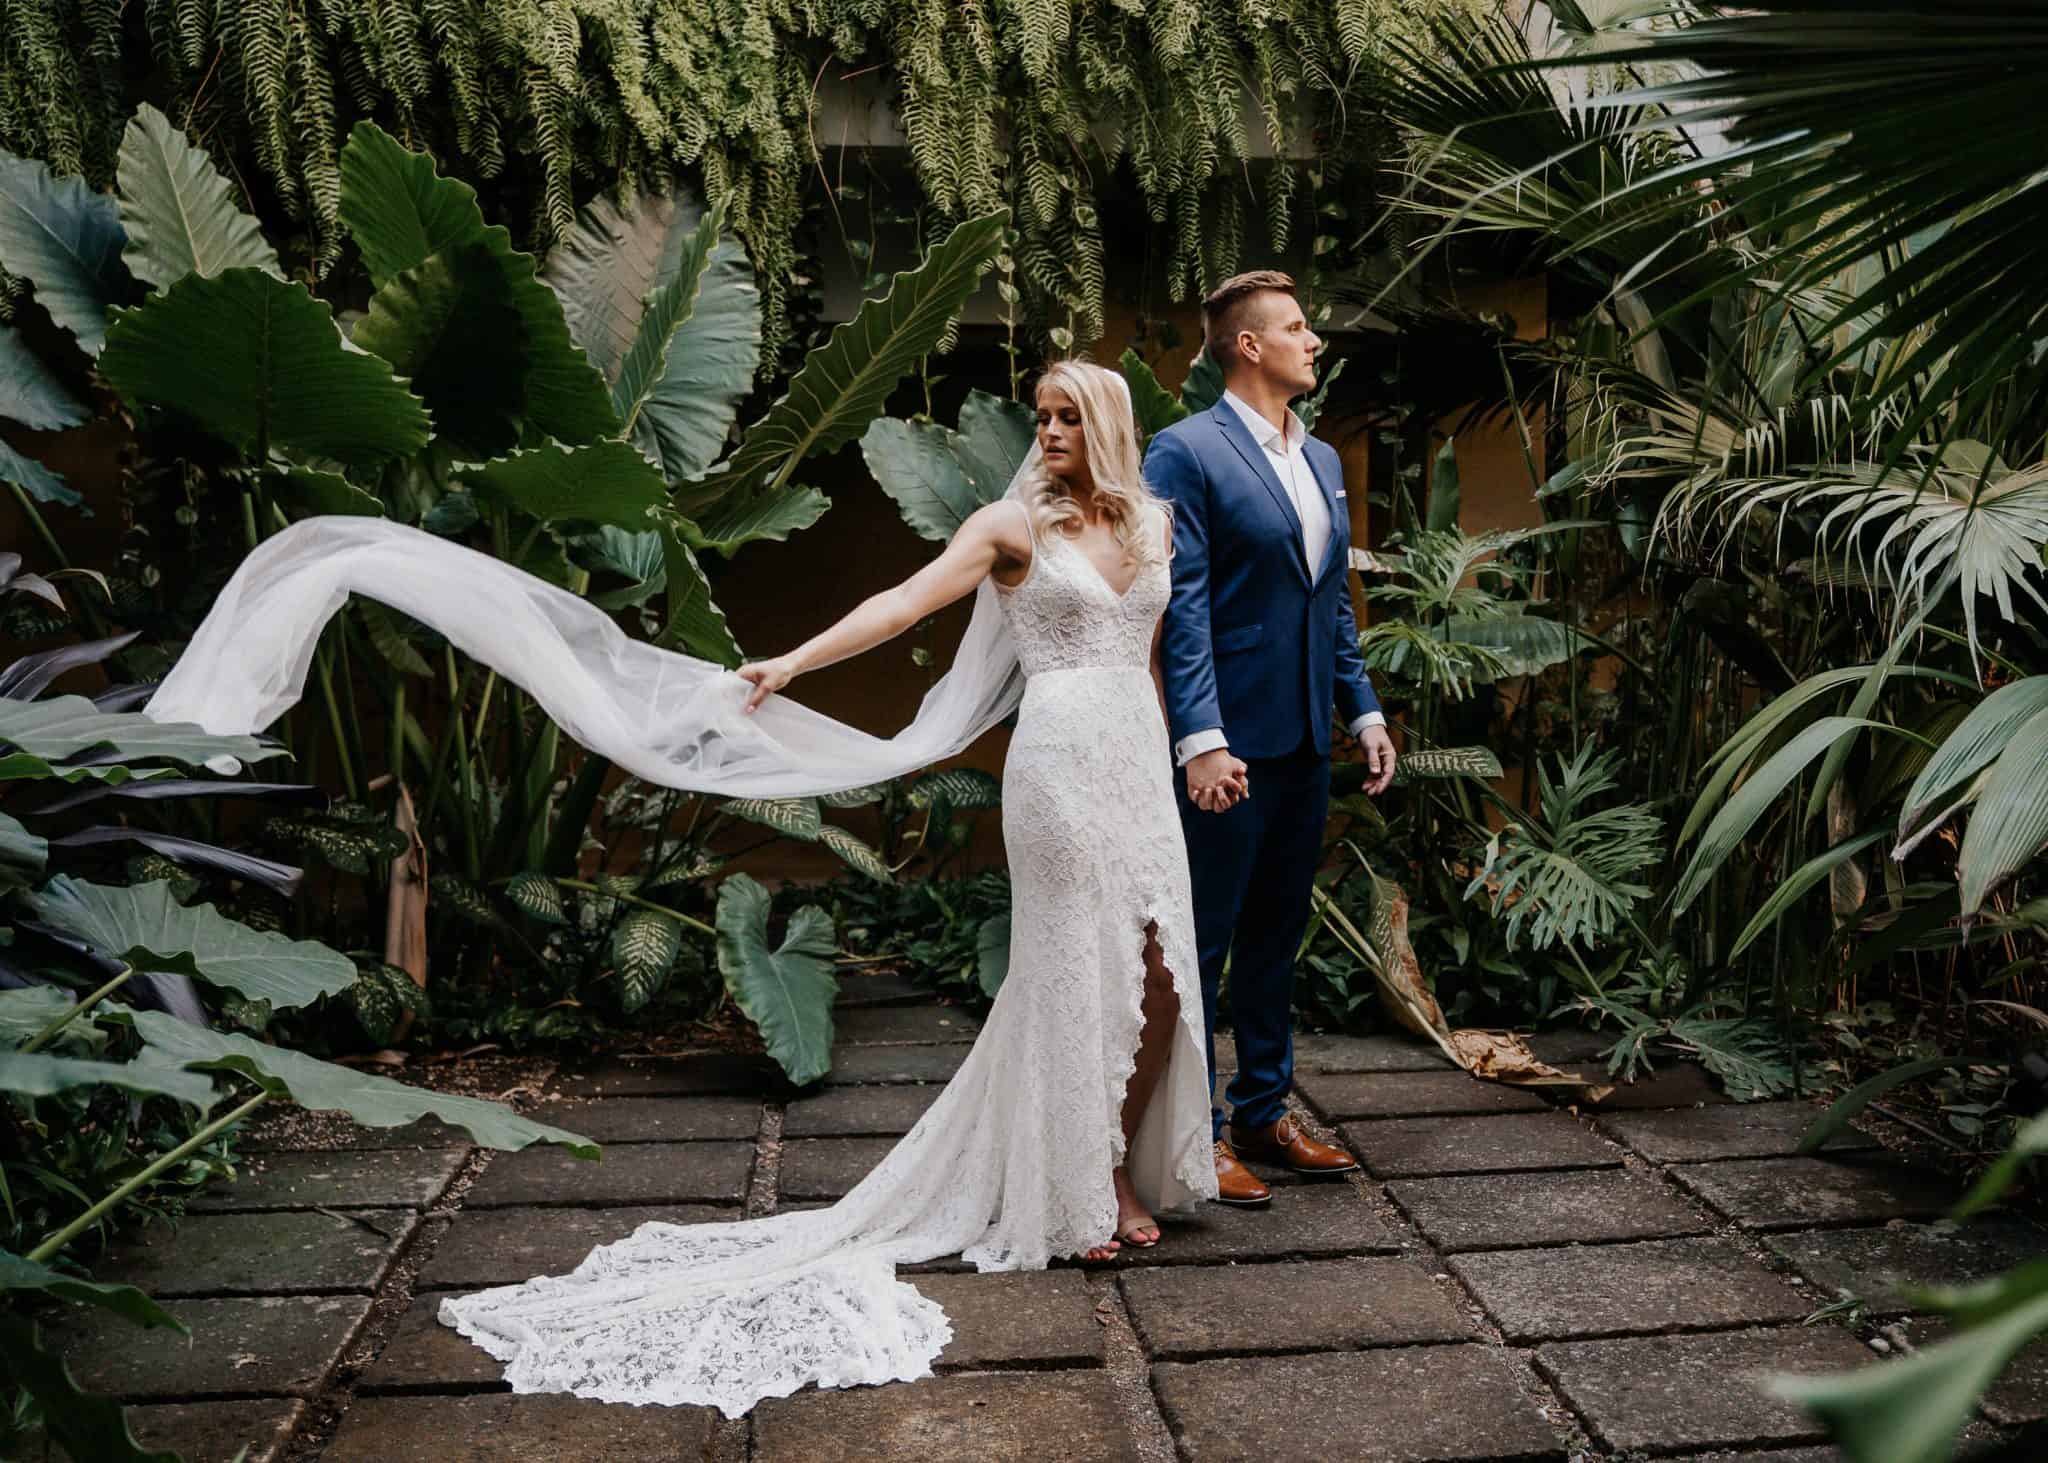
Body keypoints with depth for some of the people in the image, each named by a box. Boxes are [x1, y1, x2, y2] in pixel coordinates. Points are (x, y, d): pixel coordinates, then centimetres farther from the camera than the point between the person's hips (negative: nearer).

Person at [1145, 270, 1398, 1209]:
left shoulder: (1321, 459, 16)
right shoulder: (1187, 453, -9)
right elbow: (1181, 605, -15)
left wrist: (1365, 711, 13)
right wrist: (1201, 740, -21)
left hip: (1304, 743, 8)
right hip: (1229, 744, -8)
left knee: (1276, 938, 16)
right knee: (1203, 945, 2)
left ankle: (1264, 1115, 28)